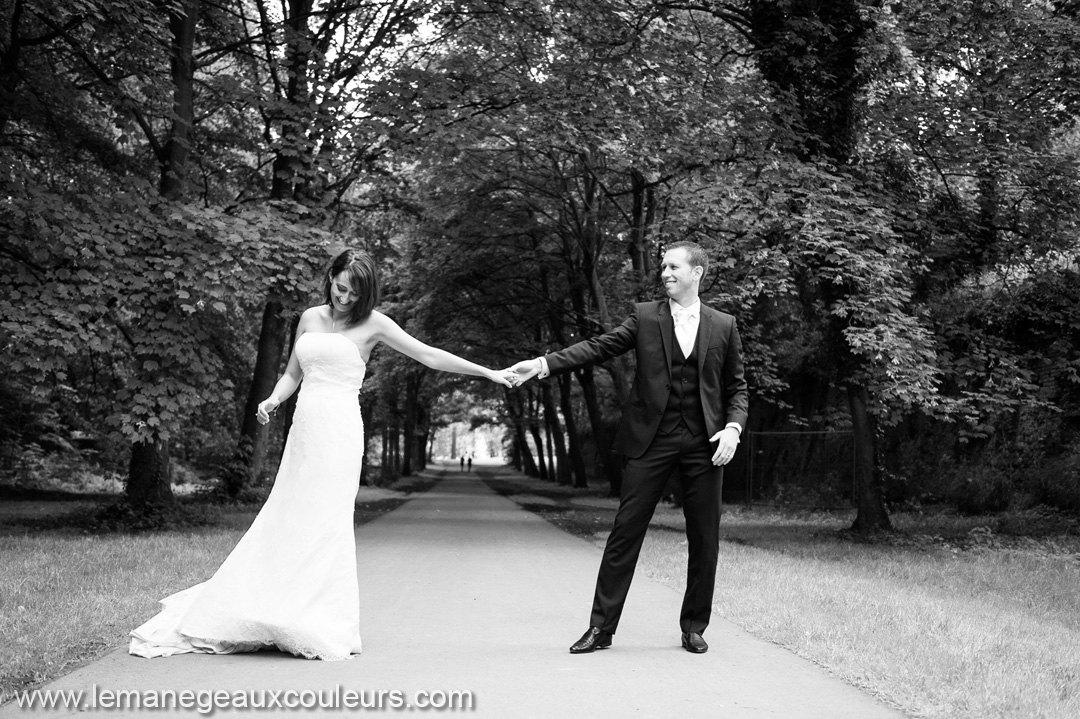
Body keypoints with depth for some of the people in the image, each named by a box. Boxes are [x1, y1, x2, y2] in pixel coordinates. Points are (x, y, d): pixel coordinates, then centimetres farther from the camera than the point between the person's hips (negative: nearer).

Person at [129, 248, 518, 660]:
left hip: (338, 429, -4)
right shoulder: (310, 318, 15)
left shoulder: (372, 323, 2)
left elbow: (429, 355, 2)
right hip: (304, 426, 4)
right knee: (284, 521, 5)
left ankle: (325, 628, 1)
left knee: (324, 522, -6)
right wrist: (273, 400, -1)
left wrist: (490, 373, -2)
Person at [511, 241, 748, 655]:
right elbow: (599, 347, -3)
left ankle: (694, 627, 20)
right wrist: (543, 364, -16)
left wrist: (733, 426, -6)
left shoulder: (723, 326, 9)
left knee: (704, 539, 5)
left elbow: (736, 387, 12)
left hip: (704, 444, 1)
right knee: (625, 532, -2)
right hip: (651, 440, -1)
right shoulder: (645, 316, 6)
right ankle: (601, 627, 4)